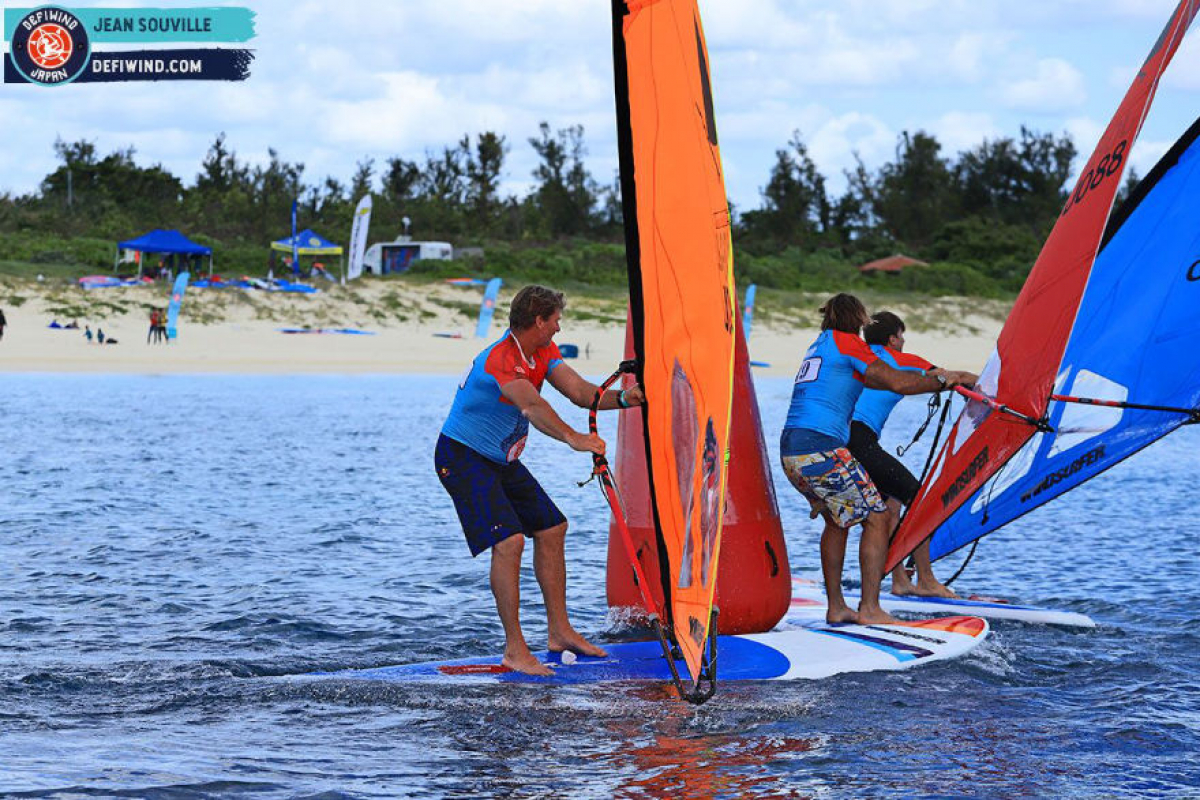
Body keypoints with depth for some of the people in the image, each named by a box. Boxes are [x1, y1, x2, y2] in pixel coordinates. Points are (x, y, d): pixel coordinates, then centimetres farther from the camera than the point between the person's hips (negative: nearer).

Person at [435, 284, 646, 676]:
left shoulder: (543, 352, 1)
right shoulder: (500, 359, -28)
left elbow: (579, 391, -8)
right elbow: (532, 405, -44)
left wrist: (622, 398, -25)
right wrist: (572, 437, -57)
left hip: (502, 461, 10)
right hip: (462, 457, -10)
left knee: (551, 528, 12)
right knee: (509, 540, -22)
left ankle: (559, 630, 21)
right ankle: (514, 649, -17)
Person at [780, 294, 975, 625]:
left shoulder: (818, 346, 25)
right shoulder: (848, 343, -2)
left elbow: (874, 379, 33)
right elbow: (897, 383, -6)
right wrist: (943, 381, 6)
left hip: (790, 451, 9)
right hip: (820, 449, -9)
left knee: (837, 520, 23)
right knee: (877, 517, -1)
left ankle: (835, 607, 21)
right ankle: (869, 609, -5)